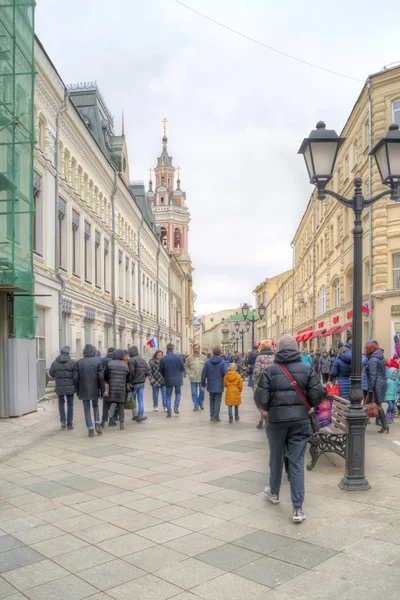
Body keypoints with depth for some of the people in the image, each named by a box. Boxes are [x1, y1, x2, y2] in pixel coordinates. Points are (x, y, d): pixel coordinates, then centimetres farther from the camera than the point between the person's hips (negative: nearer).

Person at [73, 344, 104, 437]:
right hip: (95, 390, 0)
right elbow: (101, 378, -9)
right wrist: (102, 391, 1)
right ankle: (97, 424, 6)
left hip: (84, 390, 0)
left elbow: (75, 378, -3)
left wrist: (77, 391, 8)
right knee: (96, 406, 22)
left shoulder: (79, 362, -2)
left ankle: (91, 430, 6)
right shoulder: (98, 362, -6)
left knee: (87, 410, 9)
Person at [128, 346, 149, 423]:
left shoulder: (131, 360, -14)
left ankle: (135, 415, 10)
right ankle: (140, 415, 3)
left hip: (134, 383, -6)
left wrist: (129, 381, -8)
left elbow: (131, 372, -19)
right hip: (142, 383, 6)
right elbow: (147, 372, 8)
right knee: (141, 400, 7)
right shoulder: (143, 360, 10)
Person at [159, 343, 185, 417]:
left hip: (168, 380, 0)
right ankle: (176, 407, 1)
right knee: (178, 393, 20)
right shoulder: (178, 357, -8)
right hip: (178, 380, 0)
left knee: (168, 396, 10)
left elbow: (161, 371, -1)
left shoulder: (163, 359, -8)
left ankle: (169, 413, 9)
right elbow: (183, 369, -1)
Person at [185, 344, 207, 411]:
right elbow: (186, 366, 5)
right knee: (194, 393, 4)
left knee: (202, 391, 4)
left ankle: (201, 403, 26)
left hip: (201, 378, 0)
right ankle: (196, 405, 14)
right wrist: (189, 374, -5)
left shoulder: (203, 357, 3)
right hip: (193, 379, 0)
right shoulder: (189, 358, 0)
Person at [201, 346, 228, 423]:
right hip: (219, 386, -3)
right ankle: (216, 418, 5)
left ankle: (212, 416, 22)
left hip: (210, 385, 3)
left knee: (212, 400, 18)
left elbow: (203, 374, -1)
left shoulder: (208, 362, -4)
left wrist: (203, 383, 13)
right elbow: (226, 373, -17)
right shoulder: (222, 362, -12)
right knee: (217, 401, 4)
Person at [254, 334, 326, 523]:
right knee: (297, 462, 4)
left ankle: (274, 493, 40)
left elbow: (261, 398, -10)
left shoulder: (270, 370, -7)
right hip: (300, 420, 0)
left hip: (276, 420, 0)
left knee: (276, 458, 19)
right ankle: (298, 508, 1)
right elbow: (317, 395, -8)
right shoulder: (307, 369, -4)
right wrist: (306, 405, 11)